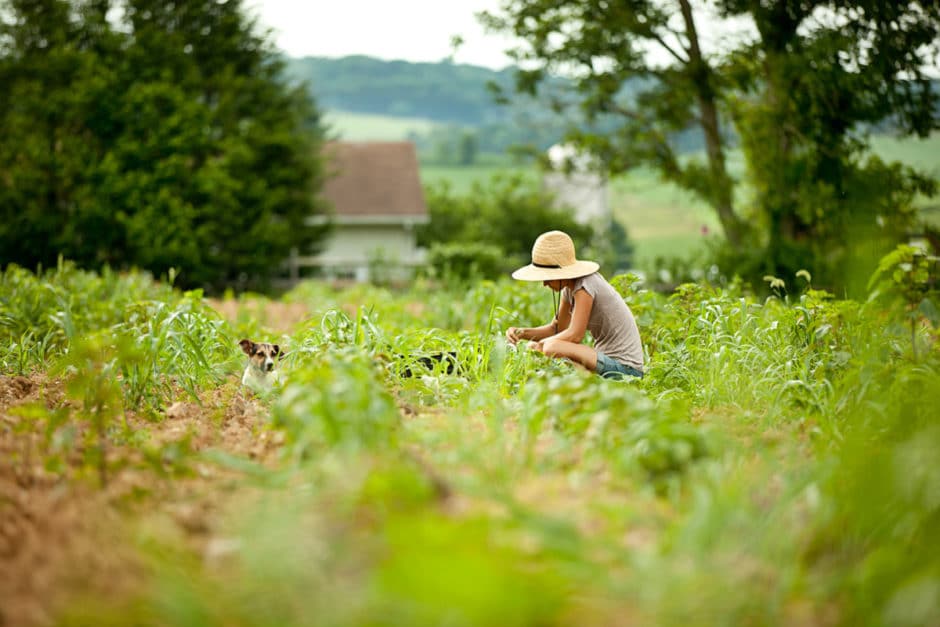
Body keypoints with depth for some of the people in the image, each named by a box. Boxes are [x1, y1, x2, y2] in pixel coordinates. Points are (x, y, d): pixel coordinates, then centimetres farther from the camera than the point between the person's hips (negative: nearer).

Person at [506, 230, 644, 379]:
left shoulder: (584, 287, -18)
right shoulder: (570, 287, 9)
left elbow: (575, 335, -24)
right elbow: (556, 328, 13)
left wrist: (540, 344, -11)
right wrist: (521, 332, -2)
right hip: (609, 358, 10)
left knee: (552, 348, -27)